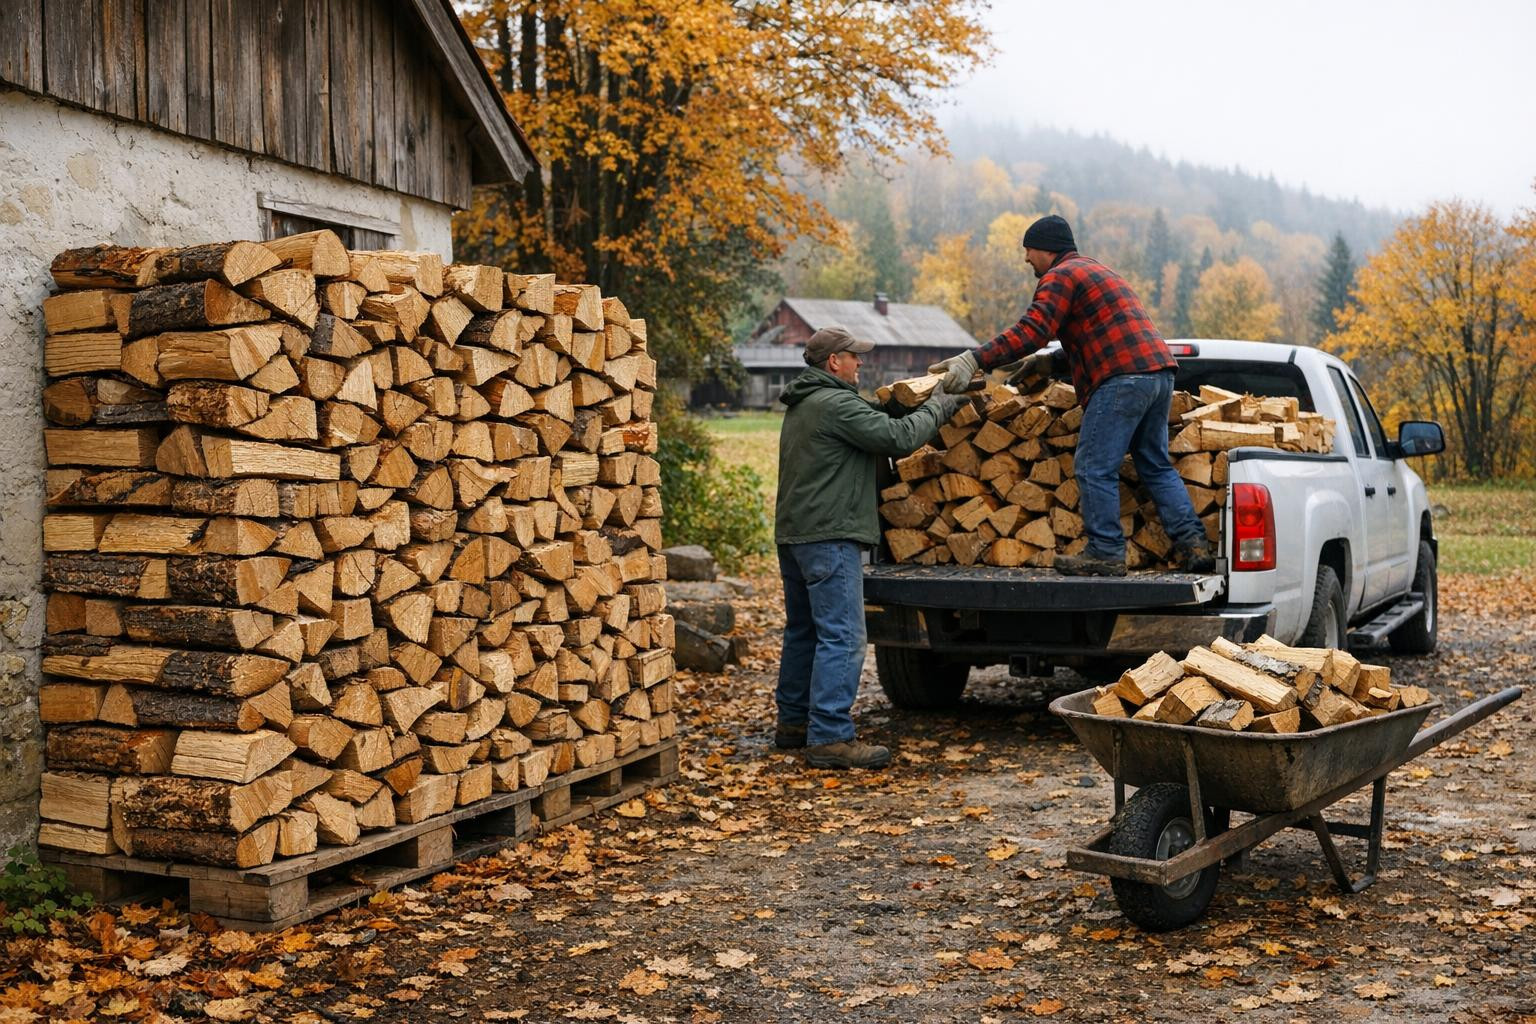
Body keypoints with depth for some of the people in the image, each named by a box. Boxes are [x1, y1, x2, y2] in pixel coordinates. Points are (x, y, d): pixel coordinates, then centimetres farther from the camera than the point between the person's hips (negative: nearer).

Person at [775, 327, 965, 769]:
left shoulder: (801, 406, 20)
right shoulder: (836, 404, -14)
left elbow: (873, 422, 21)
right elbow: (898, 437, -18)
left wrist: (916, 408, 12)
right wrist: (936, 409, -2)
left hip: (794, 533, 11)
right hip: (829, 536, -11)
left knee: (803, 630, 17)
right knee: (842, 637, -10)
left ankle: (793, 722, 24)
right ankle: (830, 738, -13)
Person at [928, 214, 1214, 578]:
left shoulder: (1060, 276, -1)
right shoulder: (1099, 271, 30)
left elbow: (1030, 332, -16)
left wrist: (974, 360, -20)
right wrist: (1049, 362, 26)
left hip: (1123, 380, -10)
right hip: (1159, 371, 10)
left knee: (1094, 468, -4)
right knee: (1156, 466, 14)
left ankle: (1106, 553, -5)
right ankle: (1193, 544, 9)